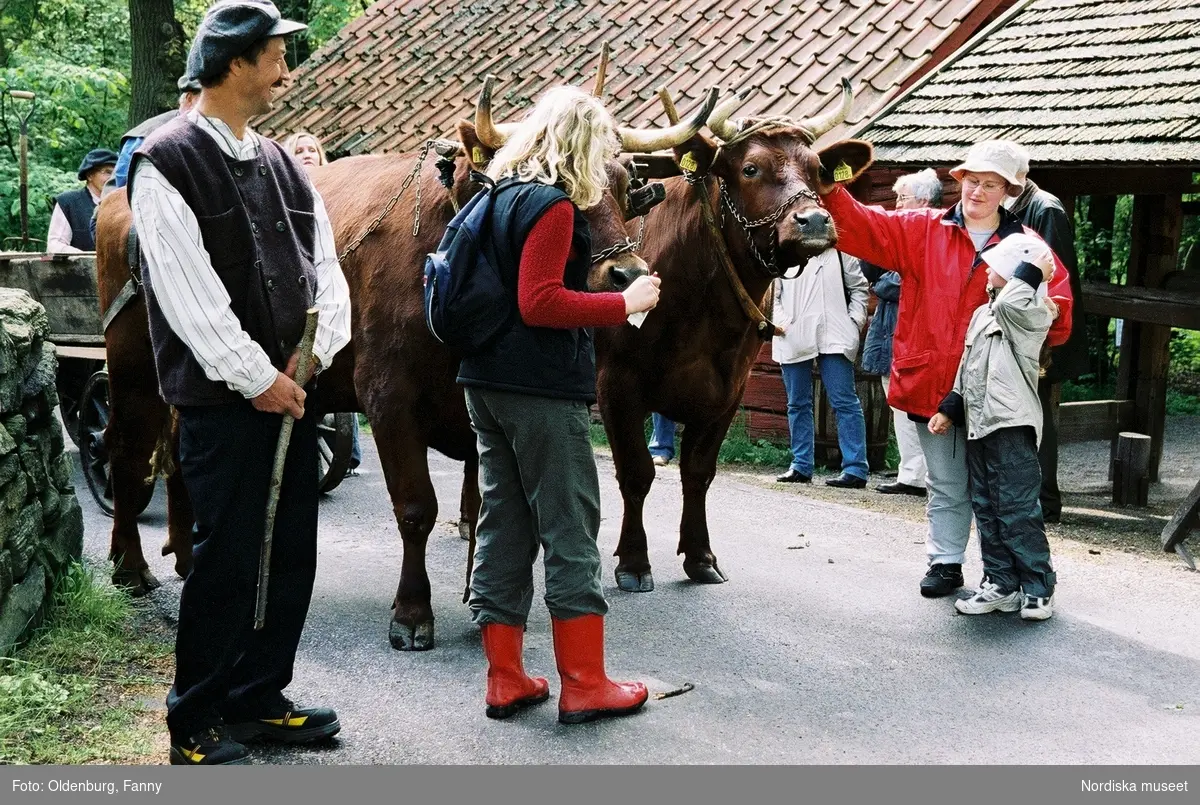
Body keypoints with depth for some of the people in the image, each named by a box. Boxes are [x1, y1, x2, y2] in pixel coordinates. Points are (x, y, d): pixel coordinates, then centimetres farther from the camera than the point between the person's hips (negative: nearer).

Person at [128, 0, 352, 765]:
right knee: (227, 560, -2)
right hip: (222, 400, -7)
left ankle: (258, 698, 27)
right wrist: (256, 377, -14)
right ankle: (195, 725, 14)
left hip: (292, 392, 7)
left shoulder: (281, 163, 13)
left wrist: (313, 352, -6)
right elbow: (189, 292, -15)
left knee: (293, 554, 11)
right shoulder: (167, 161, -8)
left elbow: (327, 267, 10)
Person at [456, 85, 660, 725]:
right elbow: (539, 302, -20)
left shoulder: (501, 196, 13)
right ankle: (583, 684, 6)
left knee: (503, 526, 11)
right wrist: (623, 304, -13)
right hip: (542, 389, -9)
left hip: (486, 382, 9)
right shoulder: (554, 205, -13)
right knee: (571, 531, 0)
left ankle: (505, 679, 17)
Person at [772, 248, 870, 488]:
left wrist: (854, 322, -1)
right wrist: (780, 321, -4)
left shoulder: (838, 251, 7)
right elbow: (773, 296, 12)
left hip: (833, 337, -3)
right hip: (793, 339, 3)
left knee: (844, 400, -7)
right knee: (797, 403, 8)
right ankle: (801, 466, 18)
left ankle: (855, 469, -6)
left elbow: (858, 287, 10)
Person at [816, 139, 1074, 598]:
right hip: (931, 382, 1)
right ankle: (945, 562, 24)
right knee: (945, 483, 13)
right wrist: (831, 192, -19)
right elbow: (867, 228, -4)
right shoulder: (922, 230, 4)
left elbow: (1057, 295, 0)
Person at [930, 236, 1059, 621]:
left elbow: (1009, 304, -30)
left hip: (1011, 426, -9)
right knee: (986, 509, 11)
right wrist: (950, 409, 20)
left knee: (1018, 510, -8)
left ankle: (1038, 588, 1)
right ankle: (1000, 584, 18)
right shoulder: (982, 314, 20)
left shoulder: (1033, 313, -6)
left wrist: (1033, 271, -15)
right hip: (978, 424, 9)